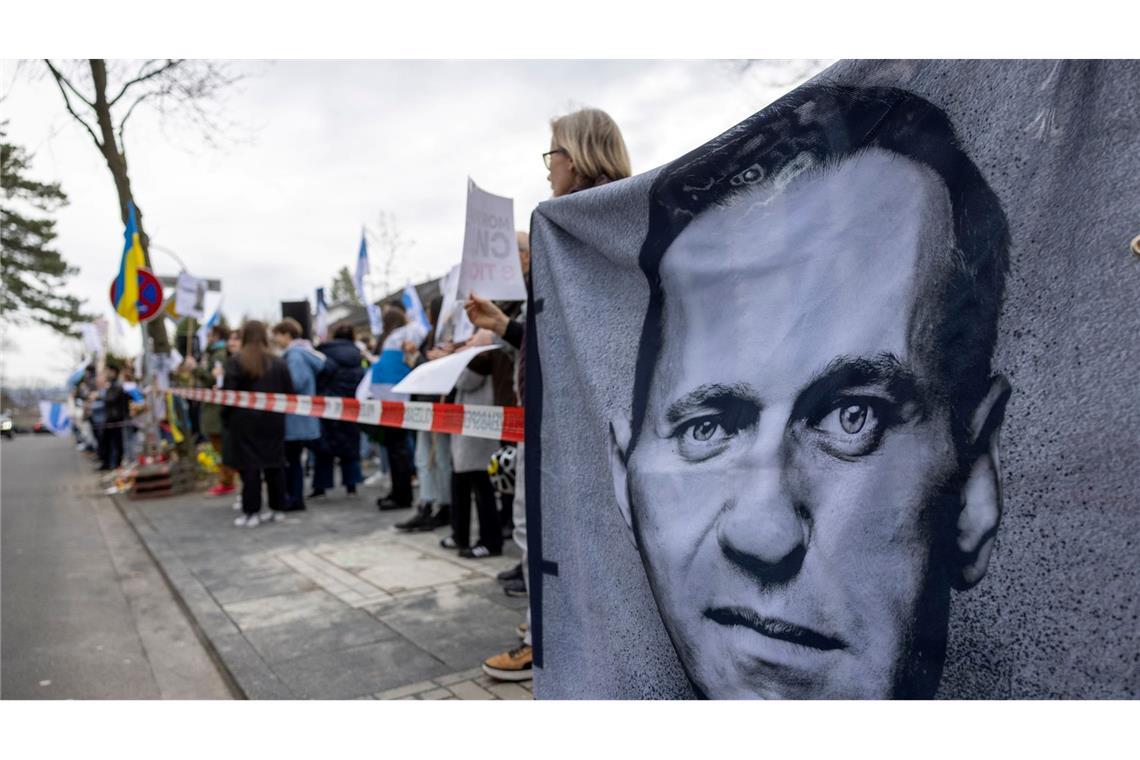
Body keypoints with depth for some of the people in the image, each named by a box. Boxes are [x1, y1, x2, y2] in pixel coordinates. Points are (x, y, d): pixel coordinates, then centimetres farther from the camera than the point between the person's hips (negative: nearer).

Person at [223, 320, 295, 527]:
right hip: (273, 422, 3)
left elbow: (228, 393, -10)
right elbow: (289, 392, 3)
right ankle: (277, 508, 16)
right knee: (275, 464, 10)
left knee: (249, 466, 1)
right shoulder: (278, 363, 2)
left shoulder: (235, 362, -8)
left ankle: (251, 512, 3)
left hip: (245, 421, -3)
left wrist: (226, 415, 3)